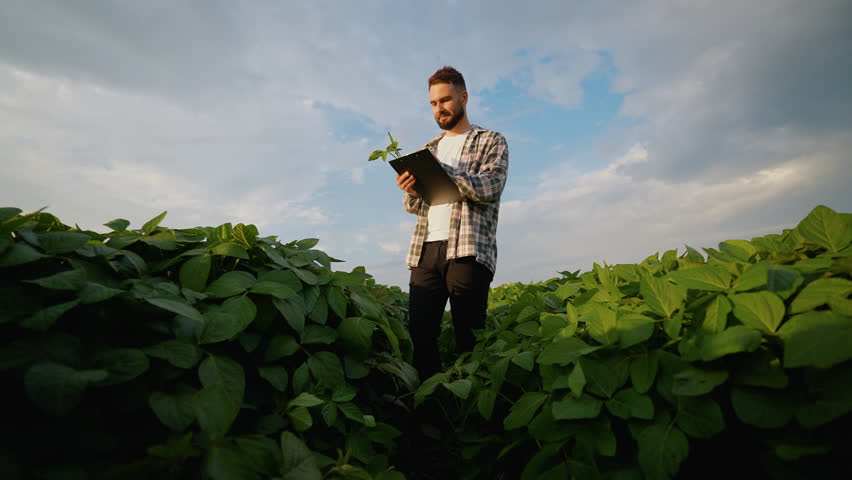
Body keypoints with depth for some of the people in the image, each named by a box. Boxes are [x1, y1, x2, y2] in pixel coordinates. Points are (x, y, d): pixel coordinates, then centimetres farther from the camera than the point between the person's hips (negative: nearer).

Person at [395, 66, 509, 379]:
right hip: (425, 250, 5)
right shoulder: (430, 148, 24)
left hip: (469, 250, -4)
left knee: (469, 339, -3)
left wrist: (439, 169, -18)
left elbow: (488, 189, -9)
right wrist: (411, 191, -3)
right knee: (419, 334, 2)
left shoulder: (491, 142, 10)